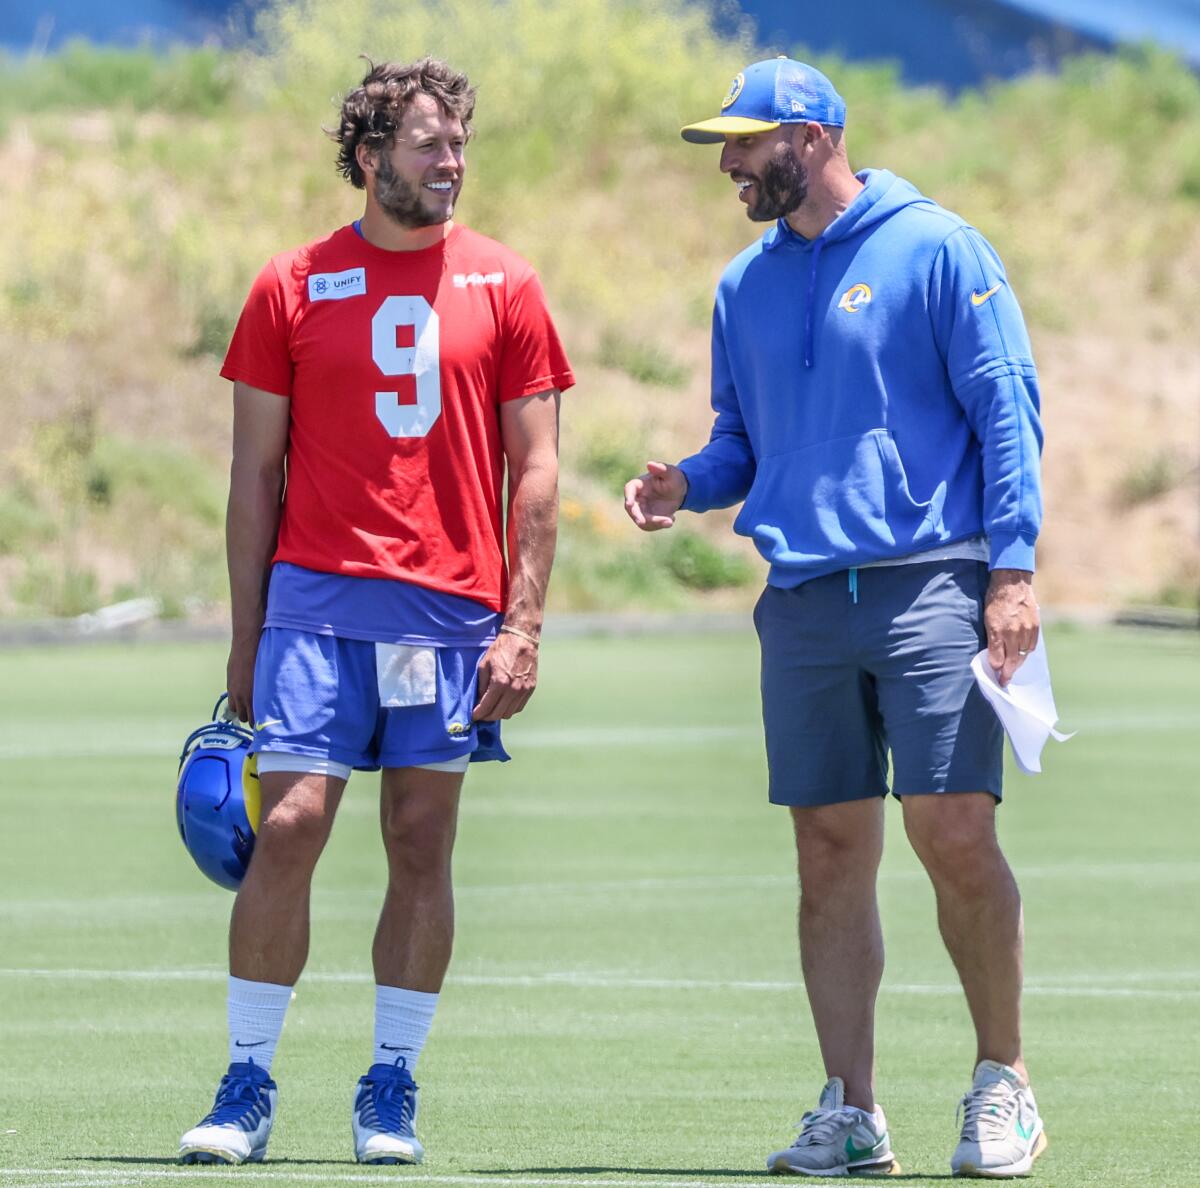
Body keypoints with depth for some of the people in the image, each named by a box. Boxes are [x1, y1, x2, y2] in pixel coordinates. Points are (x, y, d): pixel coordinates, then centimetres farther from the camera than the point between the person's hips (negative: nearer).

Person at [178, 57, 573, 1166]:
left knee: (423, 846, 3)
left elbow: (535, 469, 7)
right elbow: (256, 472, 8)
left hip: (454, 607, 1)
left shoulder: (504, 286, 7)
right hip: (319, 600, -1)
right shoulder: (294, 286, 5)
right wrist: (247, 637, 4)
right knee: (288, 828, -9)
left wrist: (523, 626, -2)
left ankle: (391, 1088, 11)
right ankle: (248, 1085, -1)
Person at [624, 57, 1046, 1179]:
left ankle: (1002, 1083, 3)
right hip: (803, 600, 5)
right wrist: (686, 483, 1)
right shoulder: (747, 285, 16)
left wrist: (1012, 568, -12)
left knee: (952, 829, -11)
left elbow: (1005, 411, -4)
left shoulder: (937, 249, -1)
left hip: (929, 584, -5)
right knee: (830, 853, 3)